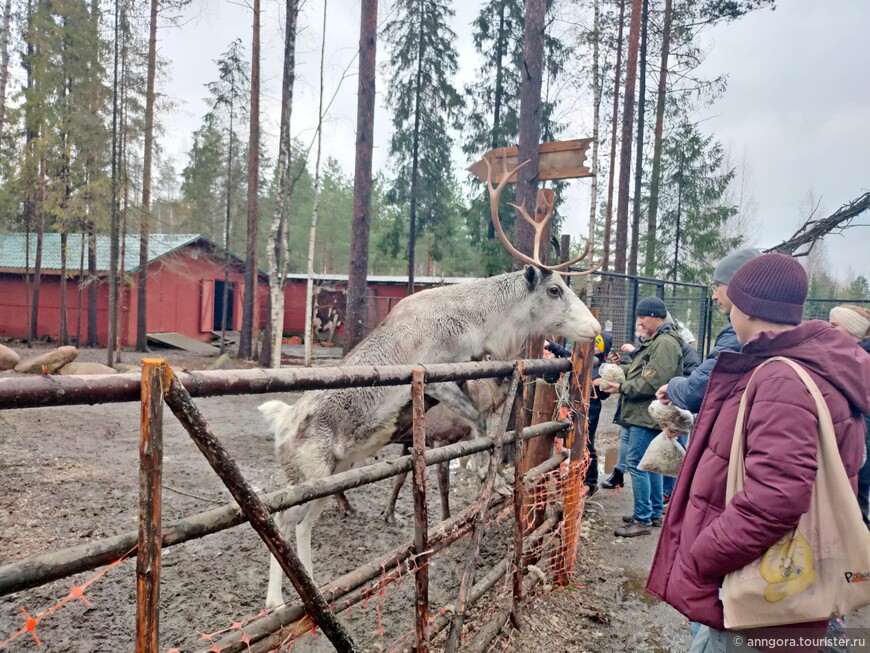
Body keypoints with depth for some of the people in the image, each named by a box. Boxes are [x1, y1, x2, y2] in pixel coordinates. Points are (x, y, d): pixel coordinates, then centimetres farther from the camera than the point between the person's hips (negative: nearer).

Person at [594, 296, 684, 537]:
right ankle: (654, 513, 28)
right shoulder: (655, 341, 19)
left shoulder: (665, 343, -16)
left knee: (636, 463, -8)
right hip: (644, 414, 11)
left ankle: (642, 520, 0)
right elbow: (637, 370, 20)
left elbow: (653, 382, -24)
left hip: (647, 415, -11)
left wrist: (621, 388, -17)